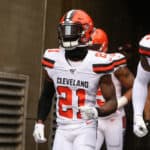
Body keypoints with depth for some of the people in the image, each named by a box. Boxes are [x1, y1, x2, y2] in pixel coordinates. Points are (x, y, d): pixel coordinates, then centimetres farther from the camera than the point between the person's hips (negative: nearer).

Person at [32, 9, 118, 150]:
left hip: (85, 129, -3)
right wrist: (39, 123, 7)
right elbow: (46, 96, 14)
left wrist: (97, 111, -24)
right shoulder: (53, 60, -1)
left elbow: (112, 102, -5)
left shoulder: (97, 64, -12)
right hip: (62, 129, 4)